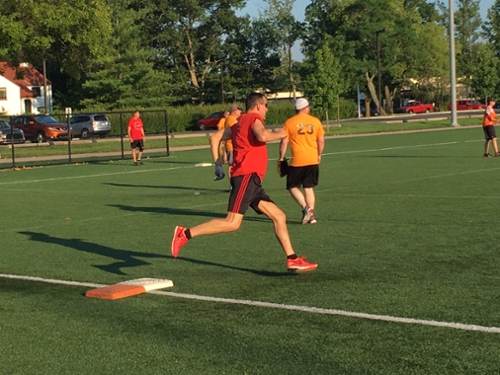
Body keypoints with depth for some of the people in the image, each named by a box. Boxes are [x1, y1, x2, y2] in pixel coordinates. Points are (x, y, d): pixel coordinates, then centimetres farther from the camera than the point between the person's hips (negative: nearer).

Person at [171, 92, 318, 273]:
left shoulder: (239, 123, 24)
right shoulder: (254, 118, -2)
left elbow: (215, 138, 23)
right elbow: (262, 136, -22)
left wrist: (218, 162, 20)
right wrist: (279, 134, -3)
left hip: (252, 182, 10)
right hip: (247, 177, -10)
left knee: (279, 216, 8)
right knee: (232, 223, -17)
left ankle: (292, 260, 5)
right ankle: (185, 233, -15)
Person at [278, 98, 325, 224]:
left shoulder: (289, 122, -5)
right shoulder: (315, 121, 4)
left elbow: (284, 142, -5)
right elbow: (321, 141, 8)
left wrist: (281, 157, 6)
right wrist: (319, 155, 22)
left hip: (297, 161, -3)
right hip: (313, 160, 3)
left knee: (293, 187, 8)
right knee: (309, 187, 13)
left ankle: (306, 208, -11)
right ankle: (311, 215, 9)